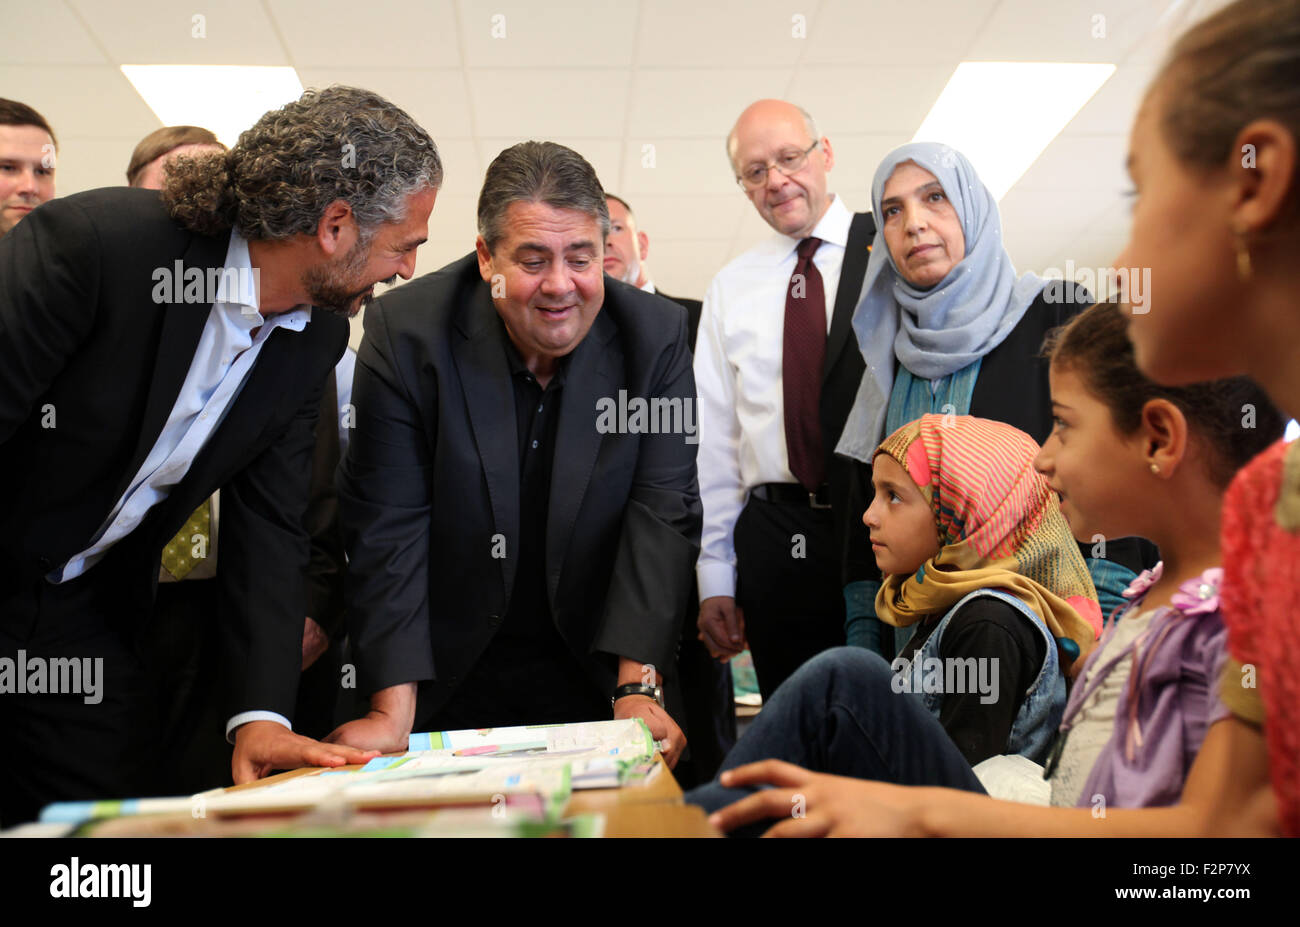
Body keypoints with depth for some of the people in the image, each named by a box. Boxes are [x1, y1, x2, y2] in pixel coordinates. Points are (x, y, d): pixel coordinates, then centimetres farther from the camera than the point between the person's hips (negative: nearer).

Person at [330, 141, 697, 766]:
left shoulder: (656, 336, -9)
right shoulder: (406, 331, -14)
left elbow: (663, 514, -13)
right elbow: (389, 525, -15)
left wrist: (638, 688, -24)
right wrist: (393, 709, -23)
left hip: (592, 666, 1)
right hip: (447, 669, -1)